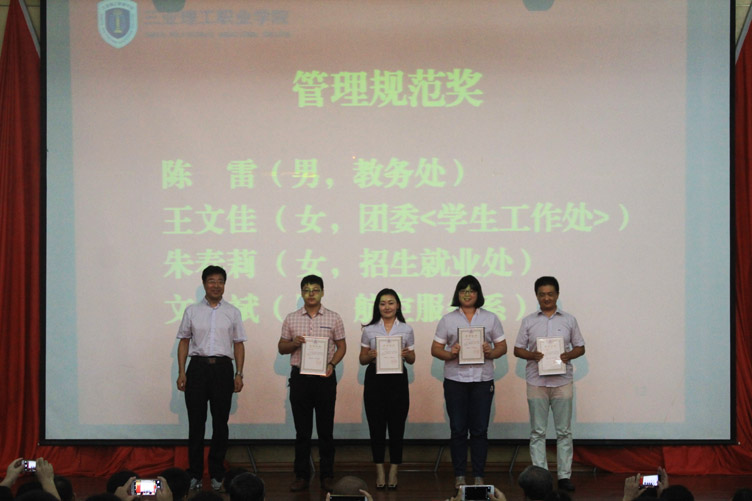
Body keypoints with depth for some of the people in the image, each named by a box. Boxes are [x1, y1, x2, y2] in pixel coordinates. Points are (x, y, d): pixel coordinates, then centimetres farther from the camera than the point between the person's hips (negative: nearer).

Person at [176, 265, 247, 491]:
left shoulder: (233, 313, 8)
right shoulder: (192, 311, 8)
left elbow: (239, 344, 8)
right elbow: (184, 342, 8)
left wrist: (239, 374, 0)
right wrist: (181, 372, 0)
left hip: (223, 367, 0)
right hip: (198, 366, 0)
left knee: (221, 423, 4)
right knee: (196, 423, 1)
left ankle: (217, 475, 12)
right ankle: (194, 474, 7)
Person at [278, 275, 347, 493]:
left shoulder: (333, 319, 3)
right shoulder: (291, 319, 6)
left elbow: (341, 346, 6)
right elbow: (281, 348, 11)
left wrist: (331, 364, -10)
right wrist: (294, 343, -10)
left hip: (325, 377, -1)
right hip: (299, 377, 1)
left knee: (325, 429, 3)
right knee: (302, 430, 5)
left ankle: (327, 475, 10)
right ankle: (301, 476, 11)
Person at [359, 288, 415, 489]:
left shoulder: (406, 330, 5)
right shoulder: (369, 330, 4)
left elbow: (412, 359, 10)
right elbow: (362, 359, 8)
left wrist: (406, 355, -12)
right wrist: (371, 356, -13)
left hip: (397, 380, 0)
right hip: (375, 380, 0)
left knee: (397, 426, 1)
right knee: (376, 426, 2)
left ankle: (393, 472, 10)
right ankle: (379, 471, 12)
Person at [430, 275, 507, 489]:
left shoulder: (491, 319, 9)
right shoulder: (447, 320, 7)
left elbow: (502, 346, 9)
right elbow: (435, 349, 6)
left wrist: (491, 352, -11)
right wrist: (450, 354, -14)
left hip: (482, 380, 0)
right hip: (455, 380, 0)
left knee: (480, 430, 1)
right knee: (458, 429, 2)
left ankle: (478, 475, 9)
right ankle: (459, 475, 10)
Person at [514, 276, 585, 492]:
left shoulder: (569, 320, 7)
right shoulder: (528, 321, 7)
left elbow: (580, 347, 10)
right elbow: (518, 349, 7)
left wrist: (569, 355, -11)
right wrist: (532, 355, -13)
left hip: (562, 381, 0)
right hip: (536, 382, 0)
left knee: (564, 431, 2)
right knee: (537, 432, 3)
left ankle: (564, 475, 7)